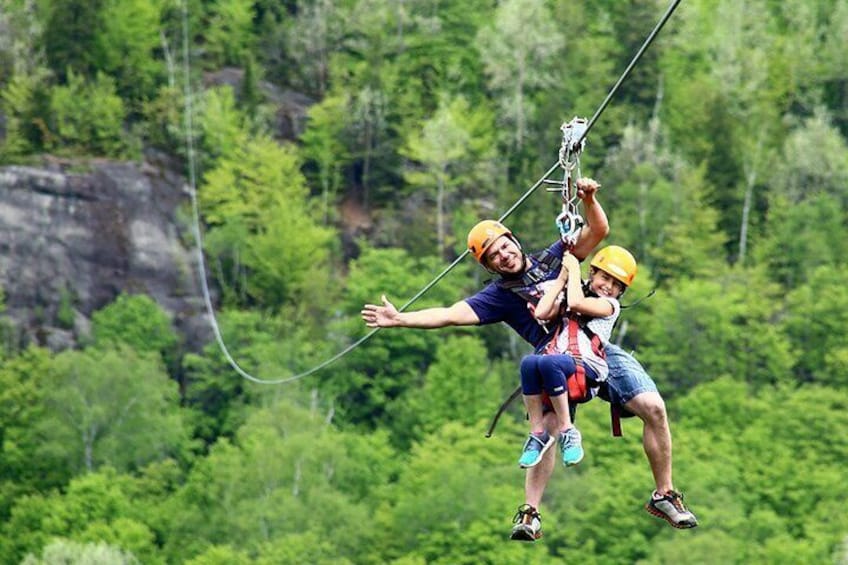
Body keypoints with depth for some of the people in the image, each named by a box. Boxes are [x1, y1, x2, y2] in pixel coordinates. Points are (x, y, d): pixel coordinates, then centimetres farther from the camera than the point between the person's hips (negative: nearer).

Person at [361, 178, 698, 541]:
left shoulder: (552, 259, 15)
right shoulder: (499, 296, 7)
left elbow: (598, 231, 11)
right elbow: (451, 315, -1)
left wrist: (588, 200, -8)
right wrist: (399, 320, -11)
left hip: (601, 350, 2)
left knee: (653, 408, -13)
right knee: (547, 427, -28)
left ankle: (664, 496, 1)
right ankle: (530, 514, -21)